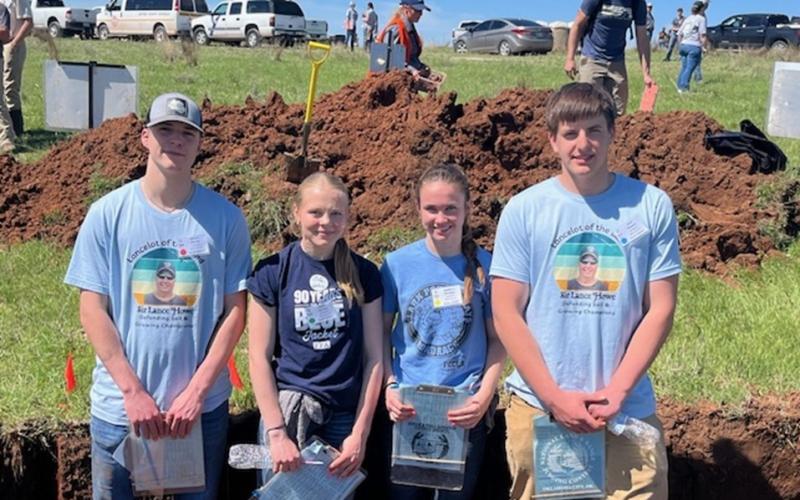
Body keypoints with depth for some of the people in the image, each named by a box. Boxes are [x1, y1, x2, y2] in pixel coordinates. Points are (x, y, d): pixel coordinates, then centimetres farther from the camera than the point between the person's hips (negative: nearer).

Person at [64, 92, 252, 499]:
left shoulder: (225, 217, -2)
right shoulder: (107, 213, -3)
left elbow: (234, 311, -2)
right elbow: (93, 310, -3)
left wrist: (196, 391, -10)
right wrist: (133, 392, -10)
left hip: (202, 407, 1)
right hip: (119, 407, 0)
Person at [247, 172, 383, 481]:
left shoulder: (364, 274, 1)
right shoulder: (273, 271, -4)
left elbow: (374, 357, 1)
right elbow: (259, 357, -5)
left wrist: (360, 433, -5)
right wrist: (277, 432, -12)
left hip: (347, 412, 2)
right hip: (287, 400, -1)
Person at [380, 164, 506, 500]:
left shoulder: (485, 266, -5)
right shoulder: (397, 264, -3)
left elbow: (497, 339, 0)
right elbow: (382, 333, 3)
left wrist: (484, 397, -10)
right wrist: (389, 387, -9)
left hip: (466, 412, 0)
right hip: (406, 408, 1)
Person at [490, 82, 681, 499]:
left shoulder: (652, 206, -2)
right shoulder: (523, 210, -4)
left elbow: (660, 309, -1)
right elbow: (506, 314, -5)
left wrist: (616, 391, -10)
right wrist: (554, 397, -11)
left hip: (627, 408, 0)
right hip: (538, 404, 0)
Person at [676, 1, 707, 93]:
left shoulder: (687, 19, 18)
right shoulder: (701, 19, -2)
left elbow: (679, 35, 18)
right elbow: (702, 36, -10)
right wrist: (704, 47, -6)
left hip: (684, 45, 7)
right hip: (694, 46, -7)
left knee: (684, 68, 14)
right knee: (690, 68, -10)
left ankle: (680, 87, 14)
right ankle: (684, 87, -18)